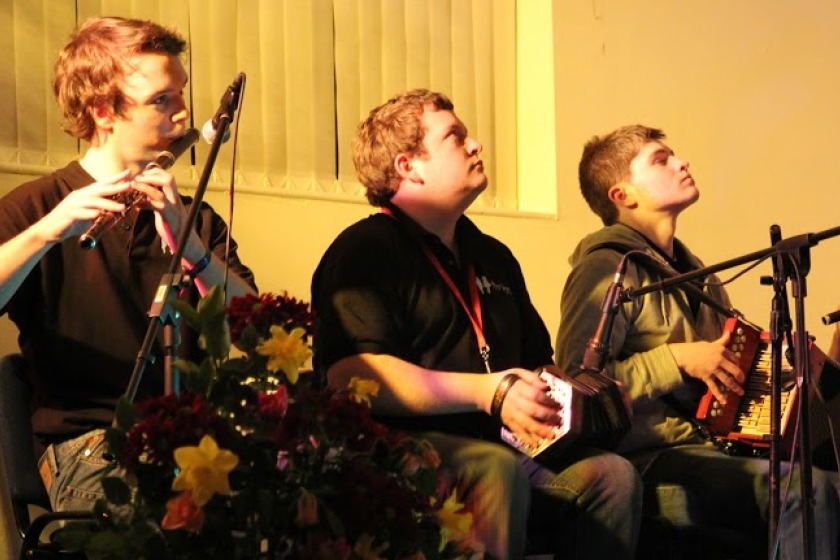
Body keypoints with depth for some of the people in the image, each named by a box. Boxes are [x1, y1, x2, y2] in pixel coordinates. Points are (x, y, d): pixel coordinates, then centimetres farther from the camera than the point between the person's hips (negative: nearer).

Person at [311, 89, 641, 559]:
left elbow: (539, 360, 32)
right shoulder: (365, 251, 0)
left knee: (614, 474, -19)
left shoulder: (493, 257, 27)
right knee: (496, 470, -37)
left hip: (503, 446, 7)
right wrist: (487, 392, -18)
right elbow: (351, 376, -15)